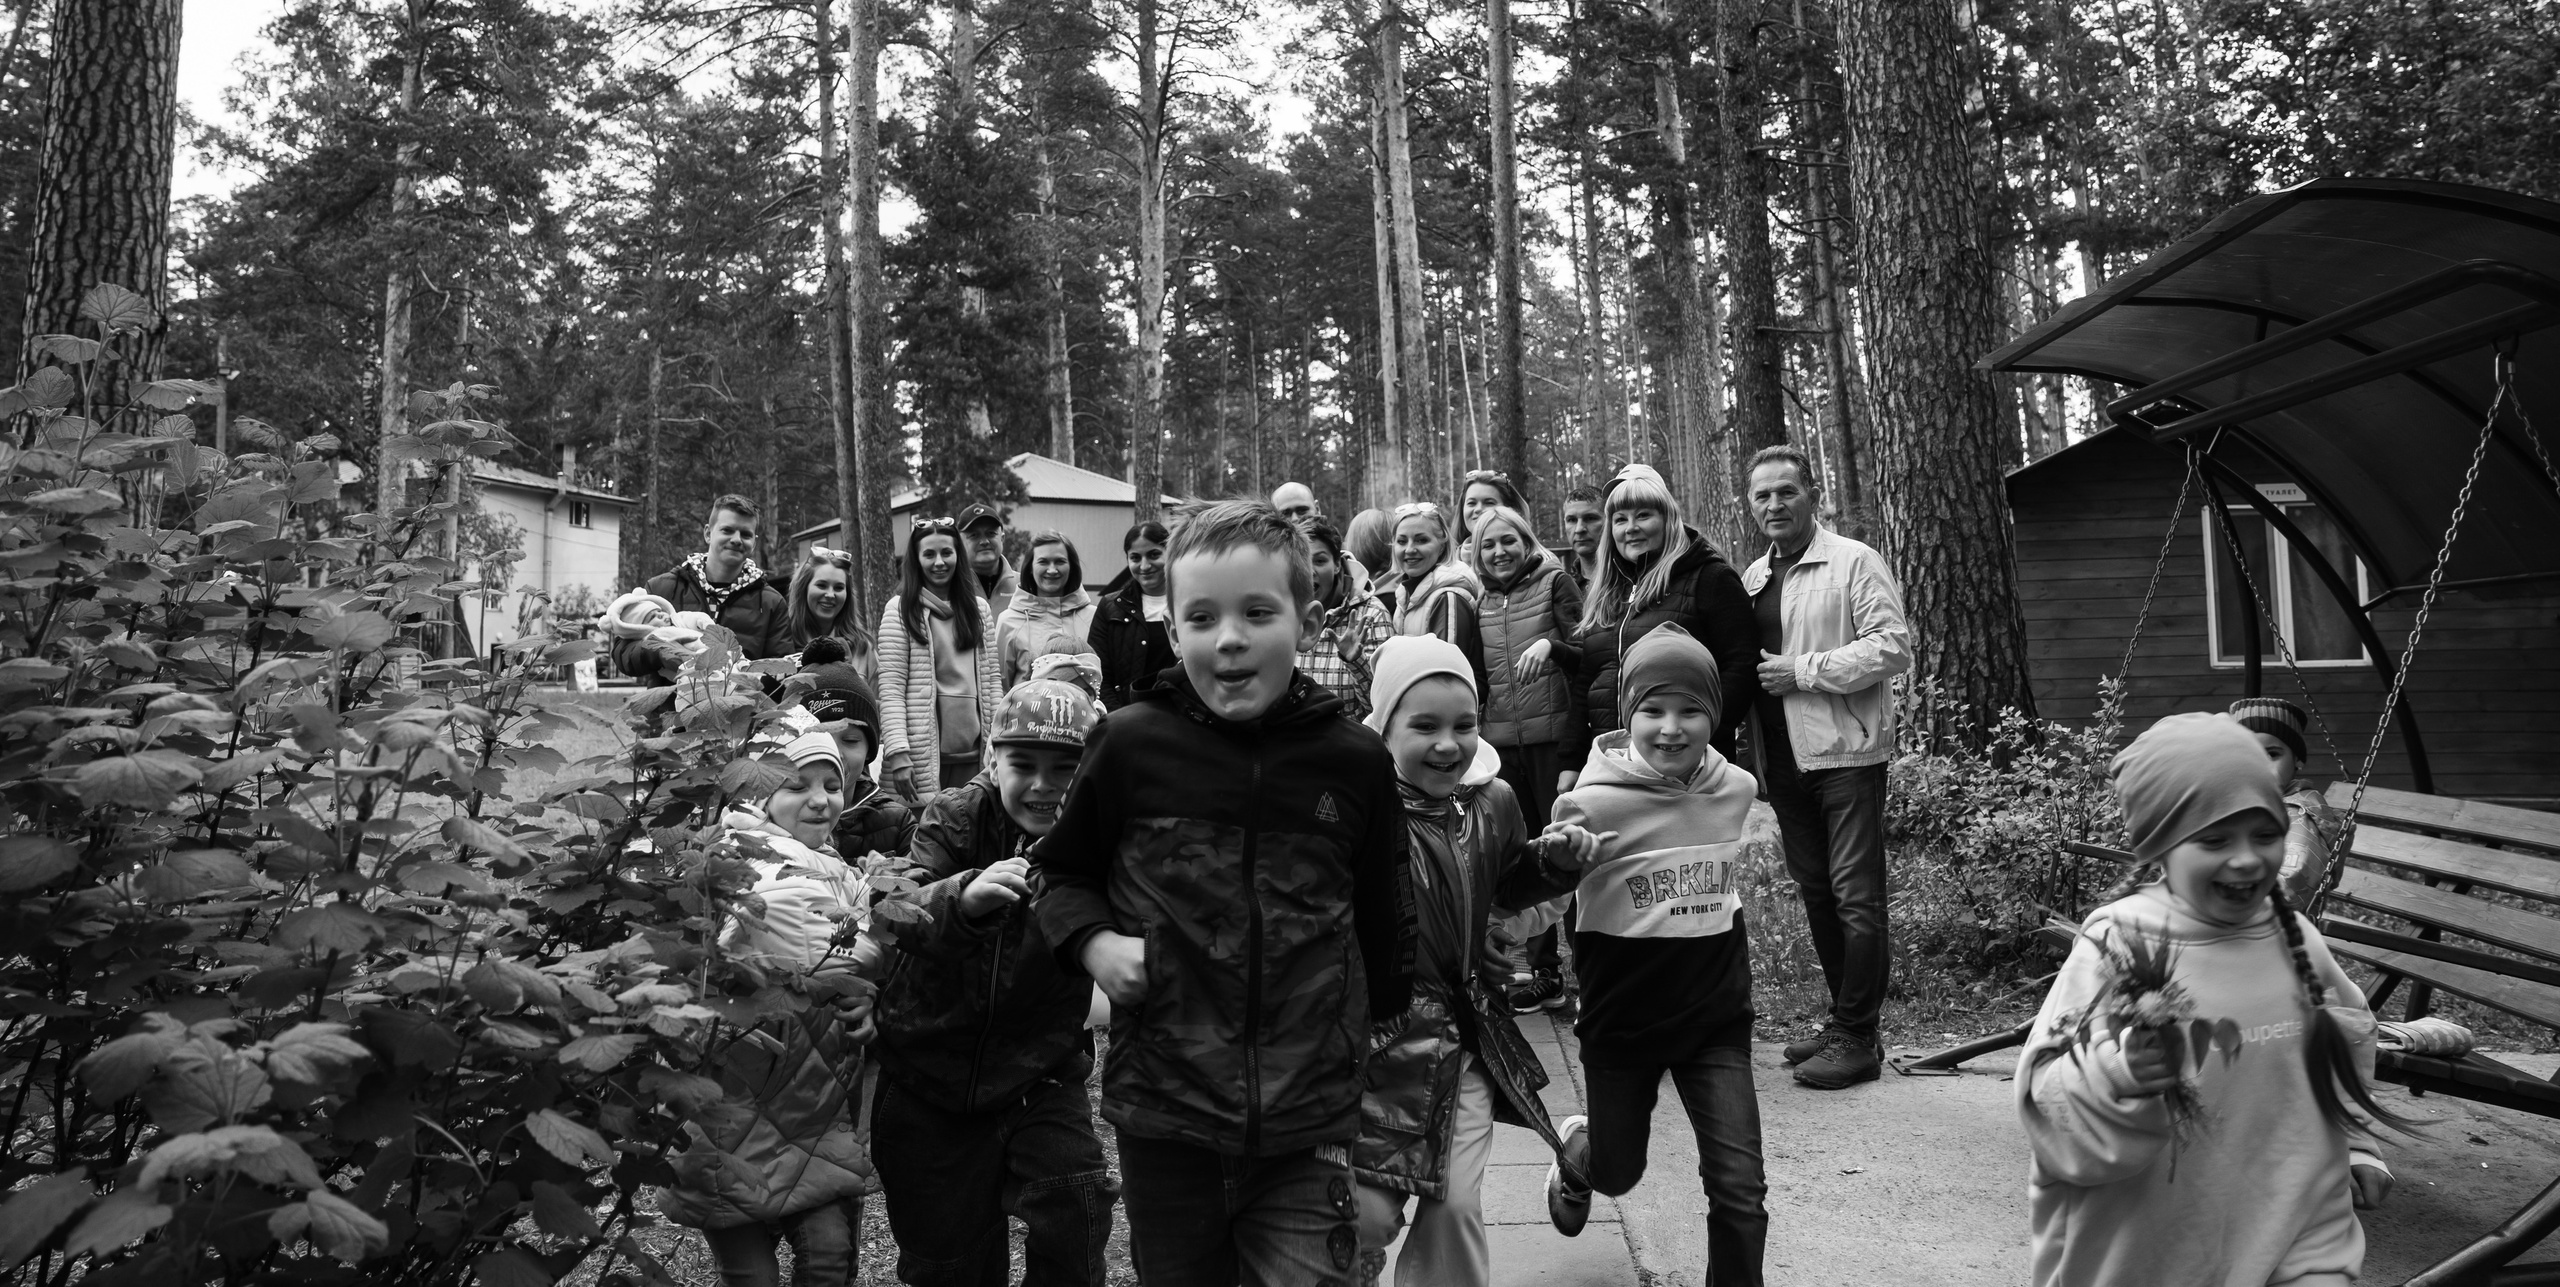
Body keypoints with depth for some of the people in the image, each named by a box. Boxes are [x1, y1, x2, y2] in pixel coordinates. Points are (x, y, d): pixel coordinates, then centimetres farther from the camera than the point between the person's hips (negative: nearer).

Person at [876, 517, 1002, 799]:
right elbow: (890, 689, -6)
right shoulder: (899, 610, 0)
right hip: (922, 753, -4)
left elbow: (991, 682, 14)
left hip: (973, 752, 4)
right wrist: (898, 753, -15)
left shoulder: (979, 608, 13)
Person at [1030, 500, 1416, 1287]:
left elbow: (1382, 926, 8)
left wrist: (1389, 1049, 13)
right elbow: (1059, 872, 8)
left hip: (1311, 1128, 0)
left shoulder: (1355, 761, -5)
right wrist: (1093, 941, -10)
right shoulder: (1131, 746, -8)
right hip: (1165, 1116, 1)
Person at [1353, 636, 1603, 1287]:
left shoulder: (1491, 803, 4)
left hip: (1464, 1038, 5)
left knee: (1455, 1207, 4)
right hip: (1371, 1034, -4)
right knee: (1367, 1214, 2)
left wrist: (1555, 857, 6)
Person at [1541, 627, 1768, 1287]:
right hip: (1622, 1023, -2)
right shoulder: (1593, 802, -21)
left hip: (1717, 1020, 2)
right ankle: (1575, 1152, 54)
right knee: (1618, 1172, 19)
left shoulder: (1737, 788, -6)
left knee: (1740, 1189, -6)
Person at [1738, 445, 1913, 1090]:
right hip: (1782, 758, 7)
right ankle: (1843, 1018, 26)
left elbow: (1893, 647, -14)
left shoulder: (1854, 563, -6)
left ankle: (1857, 1040, 2)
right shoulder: (1752, 576, 15)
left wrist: (1807, 670, -16)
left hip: (1845, 751, -7)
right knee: (1815, 891, 14)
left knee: (1855, 896, -5)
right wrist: (1752, 675, 5)